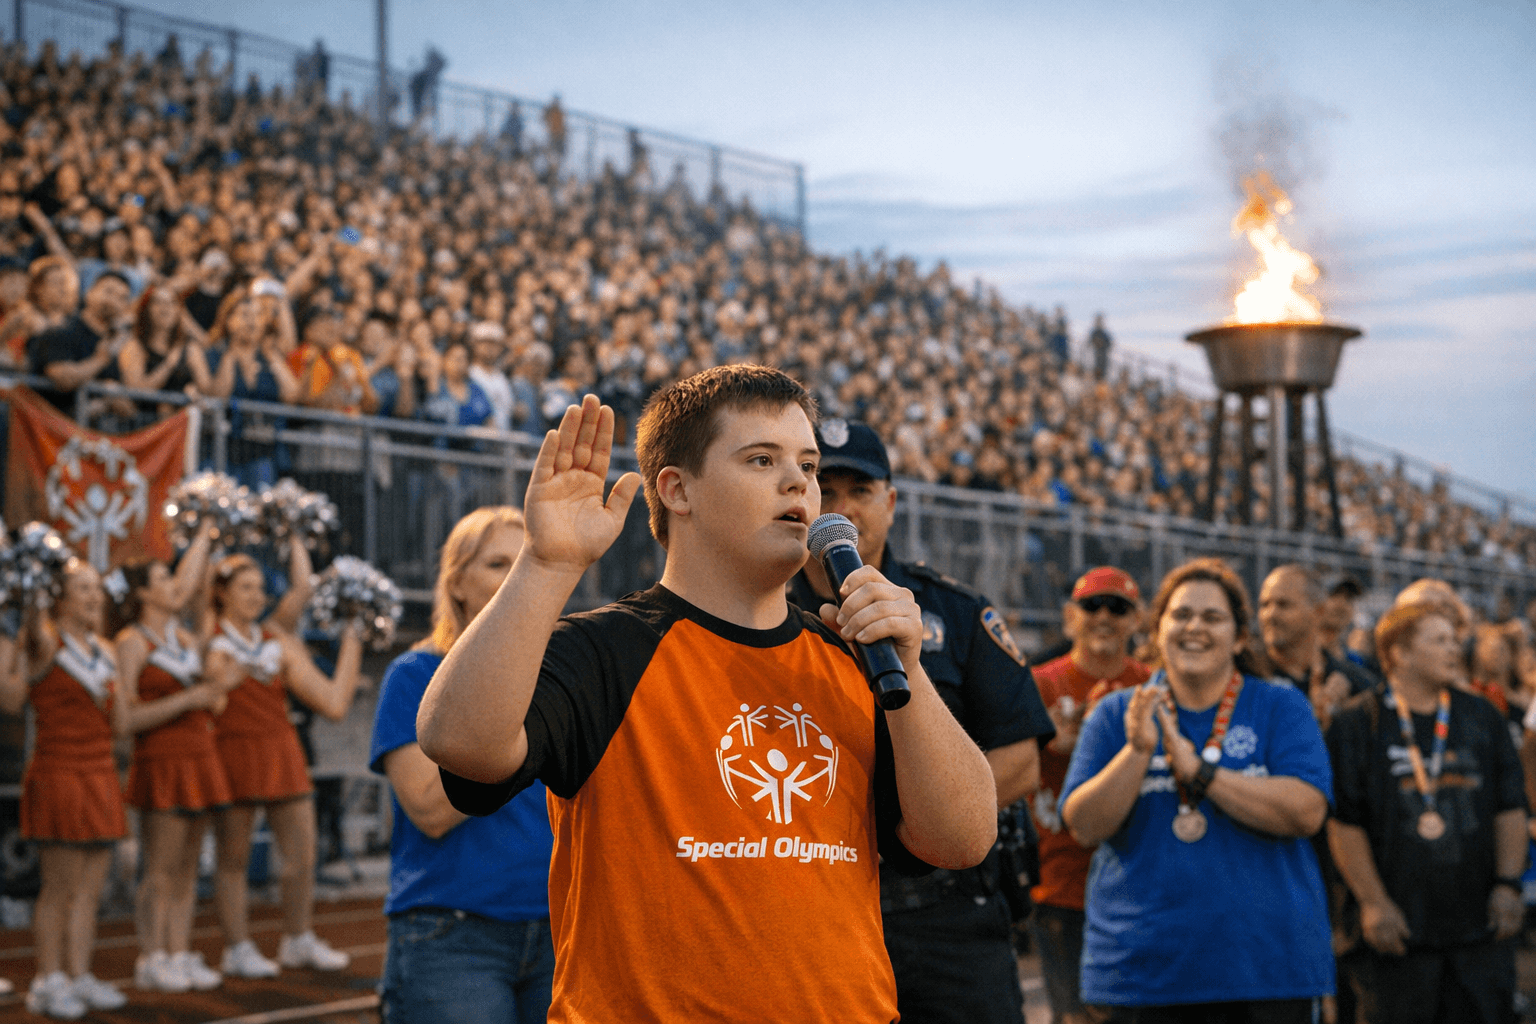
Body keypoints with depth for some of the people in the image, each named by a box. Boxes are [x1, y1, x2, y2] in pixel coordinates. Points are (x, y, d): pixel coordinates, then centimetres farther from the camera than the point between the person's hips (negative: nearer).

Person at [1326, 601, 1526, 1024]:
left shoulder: (1483, 718, 11)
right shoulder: (1357, 723, -3)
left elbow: (1510, 810, 12)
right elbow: (1344, 823, -6)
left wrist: (1508, 883, 2)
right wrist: (1373, 901, -11)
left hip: (1480, 927, 4)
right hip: (1397, 929, -4)